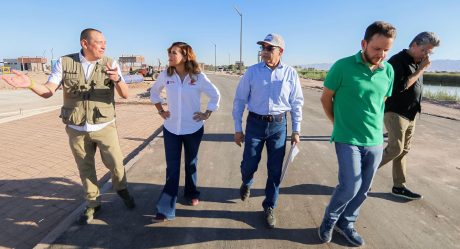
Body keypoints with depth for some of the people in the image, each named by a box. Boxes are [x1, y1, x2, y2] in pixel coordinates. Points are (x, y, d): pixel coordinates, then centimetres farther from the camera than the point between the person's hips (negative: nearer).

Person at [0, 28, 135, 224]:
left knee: (115, 164, 5)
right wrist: (30, 84, -27)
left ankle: (121, 189, 36)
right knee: (85, 169, 13)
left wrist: (117, 79, -34)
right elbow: (48, 92, -6)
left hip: (104, 127, -1)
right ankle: (93, 204, 33)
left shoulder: (110, 64, -6)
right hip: (76, 129, 1)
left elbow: (125, 94, -13)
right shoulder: (64, 63, -4)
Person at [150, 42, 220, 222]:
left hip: (193, 128, -1)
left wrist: (207, 114, -3)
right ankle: (166, 209, 10)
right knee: (172, 168, 3)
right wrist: (160, 111, 6)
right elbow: (154, 92, 14)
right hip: (171, 128, 1)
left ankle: (191, 194, 39)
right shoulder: (165, 75, -3)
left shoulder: (198, 77, -11)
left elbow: (215, 95, 0)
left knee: (191, 164, 15)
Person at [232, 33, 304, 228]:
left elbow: (296, 103, 6)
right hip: (255, 123, 0)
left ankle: (269, 208, 27)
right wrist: (238, 129, 1)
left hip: (279, 125, 1)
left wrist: (296, 130, 4)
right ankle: (246, 184, 44)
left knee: (275, 170, 6)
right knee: (249, 164, 7)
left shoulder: (290, 73, 0)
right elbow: (239, 100, 1)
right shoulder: (252, 71, -2)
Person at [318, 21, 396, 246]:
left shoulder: (388, 70, 2)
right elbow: (326, 98, -2)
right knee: (350, 186, -7)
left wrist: (374, 126, 12)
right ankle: (330, 219, 21)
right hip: (348, 139, -5)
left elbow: (383, 101, 15)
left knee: (363, 189, 13)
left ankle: (346, 223, 35)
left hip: (375, 141, 5)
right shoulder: (343, 66, -12)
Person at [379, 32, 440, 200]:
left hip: (410, 115, 8)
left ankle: (399, 186, 17)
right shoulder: (398, 60, -11)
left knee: (403, 151, 9)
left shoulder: (417, 64, 15)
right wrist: (421, 70, -14)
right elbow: (401, 86, -20)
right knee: (395, 149, -12)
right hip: (395, 113, -8)